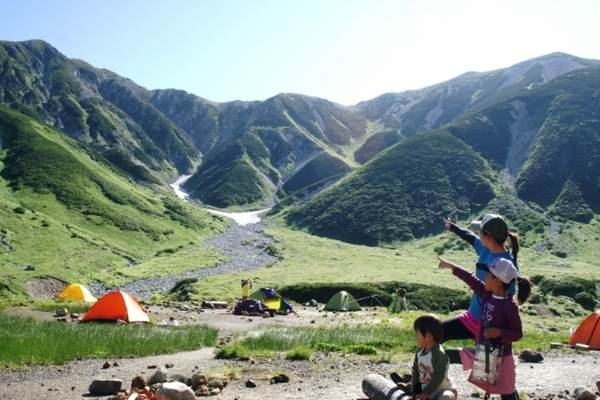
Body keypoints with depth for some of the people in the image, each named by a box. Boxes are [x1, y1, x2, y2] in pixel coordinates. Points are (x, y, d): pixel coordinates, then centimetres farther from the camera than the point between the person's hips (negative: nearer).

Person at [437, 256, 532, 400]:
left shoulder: (510, 305, -20)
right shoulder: (487, 294, -1)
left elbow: (518, 333, -16)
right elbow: (471, 279, 9)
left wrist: (499, 332, -31)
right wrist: (450, 266, 15)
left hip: (500, 356, -7)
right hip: (482, 352, 7)